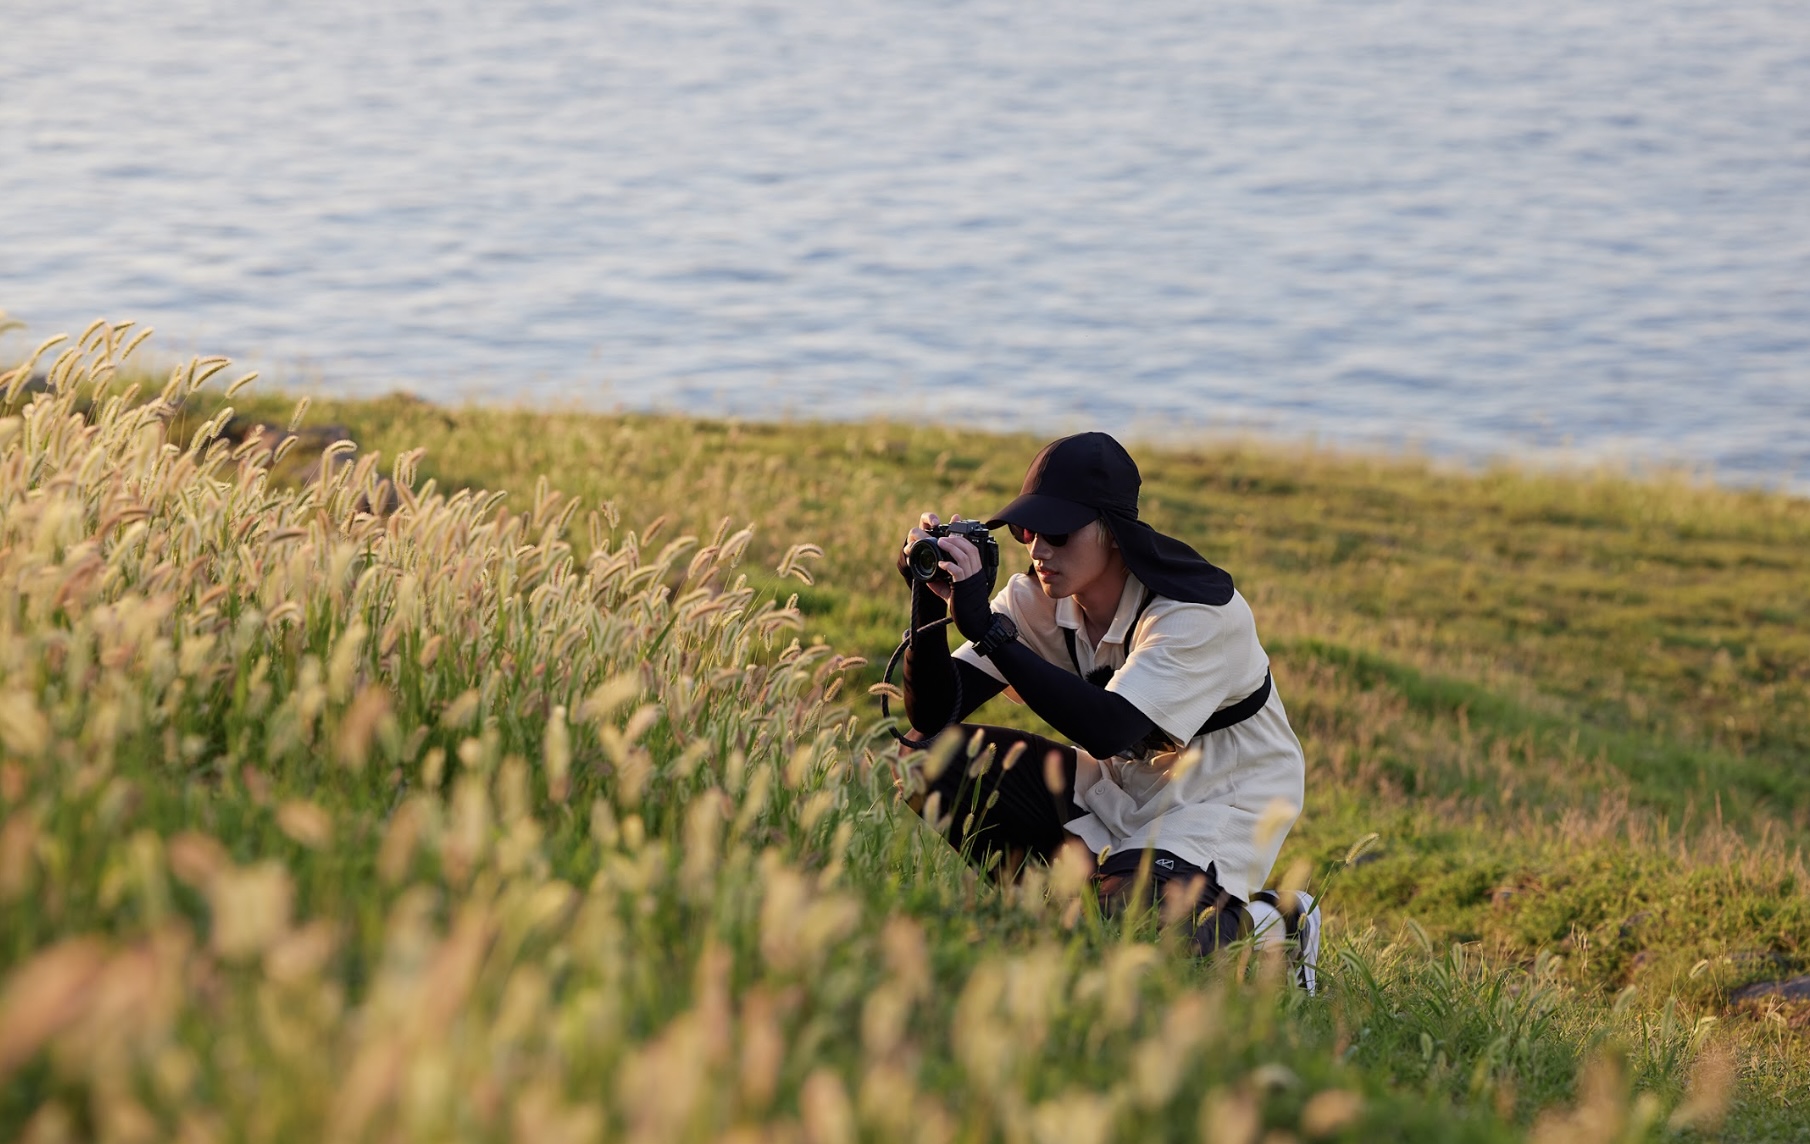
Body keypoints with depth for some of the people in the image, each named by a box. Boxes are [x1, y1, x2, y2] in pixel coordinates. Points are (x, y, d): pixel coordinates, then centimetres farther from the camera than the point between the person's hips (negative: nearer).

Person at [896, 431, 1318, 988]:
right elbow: (933, 716, -12)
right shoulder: (1037, 600, -10)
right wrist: (930, 602, -29)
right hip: (1118, 786, 6)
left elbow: (1108, 730, -41)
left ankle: (1269, 930, -2)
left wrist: (986, 626, -43)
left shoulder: (1202, 613, -28)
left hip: (1223, 799, -6)